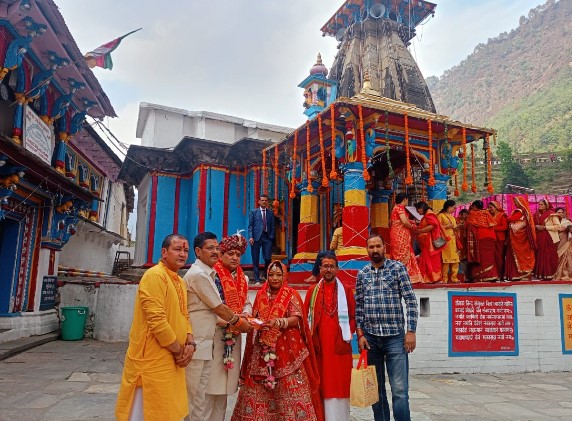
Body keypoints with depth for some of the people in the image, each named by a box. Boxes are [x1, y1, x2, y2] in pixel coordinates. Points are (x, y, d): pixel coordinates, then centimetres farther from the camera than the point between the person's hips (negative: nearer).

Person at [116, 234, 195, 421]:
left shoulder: (179, 281, 13)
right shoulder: (155, 275, -17)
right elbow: (157, 320, -24)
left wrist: (190, 343, -3)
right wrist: (179, 350, -14)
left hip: (172, 360, 9)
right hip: (154, 359, -9)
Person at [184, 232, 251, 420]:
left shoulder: (208, 274, 14)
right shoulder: (198, 274, -15)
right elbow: (218, 307, -12)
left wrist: (231, 322, 4)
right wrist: (238, 321, 1)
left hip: (204, 342, 9)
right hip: (196, 343, -9)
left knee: (199, 394, 15)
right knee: (191, 395, 1)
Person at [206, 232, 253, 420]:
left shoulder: (243, 278, 14)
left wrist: (246, 313, -5)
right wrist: (228, 320, -20)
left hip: (234, 336, 6)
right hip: (214, 335, -6)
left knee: (223, 387, 13)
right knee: (210, 384, -4)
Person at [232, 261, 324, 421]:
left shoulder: (291, 294, -1)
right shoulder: (261, 295, 11)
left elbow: (295, 319, -11)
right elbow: (254, 319, 14)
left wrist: (279, 322, -27)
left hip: (287, 347, -3)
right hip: (263, 348, 4)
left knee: (289, 386, -5)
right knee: (257, 387, 4)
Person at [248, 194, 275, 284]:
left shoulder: (270, 213, 14)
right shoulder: (253, 212, 8)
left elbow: (272, 227, 12)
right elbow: (250, 226, 3)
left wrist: (271, 237, 0)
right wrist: (250, 237, -8)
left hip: (267, 237, 1)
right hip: (256, 237, -1)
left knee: (268, 259, -4)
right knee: (255, 260, 2)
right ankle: (257, 279, 10)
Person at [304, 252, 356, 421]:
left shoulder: (346, 291, 7)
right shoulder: (312, 291, 9)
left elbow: (353, 316, 7)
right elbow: (305, 316, 9)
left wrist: (348, 333, -5)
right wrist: (309, 336, -2)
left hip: (339, 345, -1)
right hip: (318, 344, 1)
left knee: (339, 383, 1)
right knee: (320, 384, 5)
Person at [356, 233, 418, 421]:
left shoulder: (398, 268, 1)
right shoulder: (362, 274, 9)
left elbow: (411, 301, -2)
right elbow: (358, 306, 9)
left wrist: (411, 330, -9)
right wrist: (360, 334, 2)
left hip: (395, 336, -3)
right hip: (370, 337, 3)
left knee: (400, 390, -5)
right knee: (376, 388, 11)